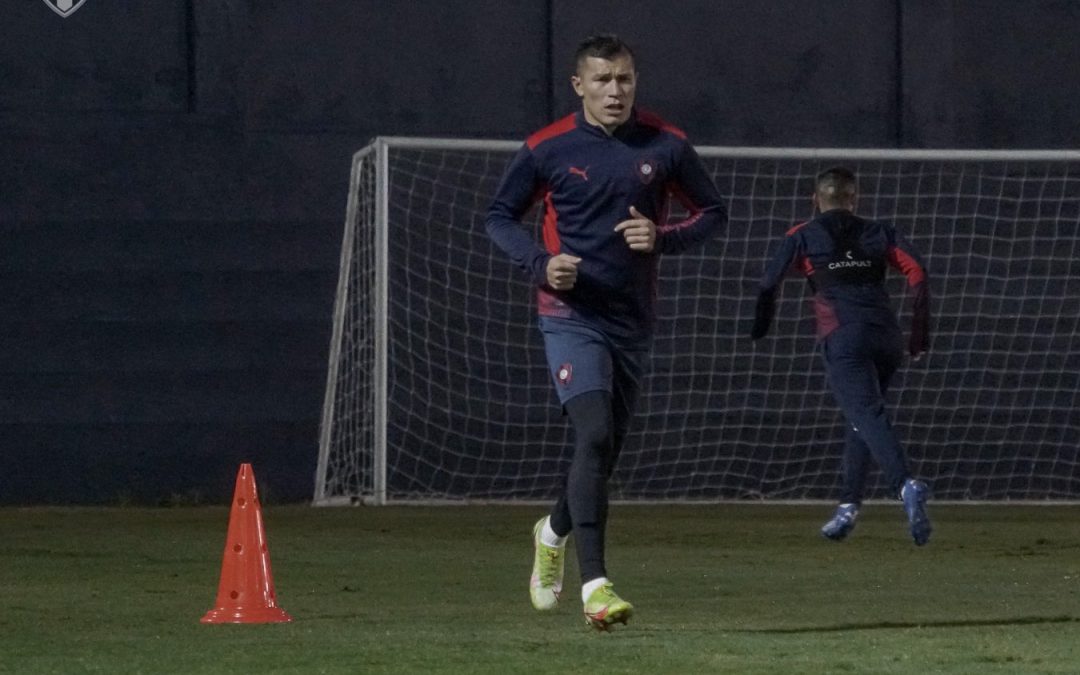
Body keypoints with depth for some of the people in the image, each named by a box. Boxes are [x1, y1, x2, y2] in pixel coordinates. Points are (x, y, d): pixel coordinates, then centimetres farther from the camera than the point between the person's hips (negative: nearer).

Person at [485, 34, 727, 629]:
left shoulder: (665, 146, 0)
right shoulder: (547, 149, -4)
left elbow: (712, 211, 10)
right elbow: (499, 216, 6)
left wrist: (662, 238, -10)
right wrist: (540, 263, -12)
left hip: (632, 321, 4)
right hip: (570, 316, -4)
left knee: (606, 447, 14)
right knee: (594, 435, -20)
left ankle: (554, 530, 46)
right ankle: (594, 583, -23)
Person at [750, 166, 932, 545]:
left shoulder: (803, 237, 15)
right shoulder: (878, 233, 21)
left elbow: (769, 283, 7)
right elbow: (917, 271, 7)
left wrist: (759, 327, 25)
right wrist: (920, 333, 9)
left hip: (843, 339, -4)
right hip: (888, 339, 4)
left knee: (868, 415, -18)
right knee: (862, 417, 20)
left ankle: (905, 485, -42)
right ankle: (848, 506, 16)